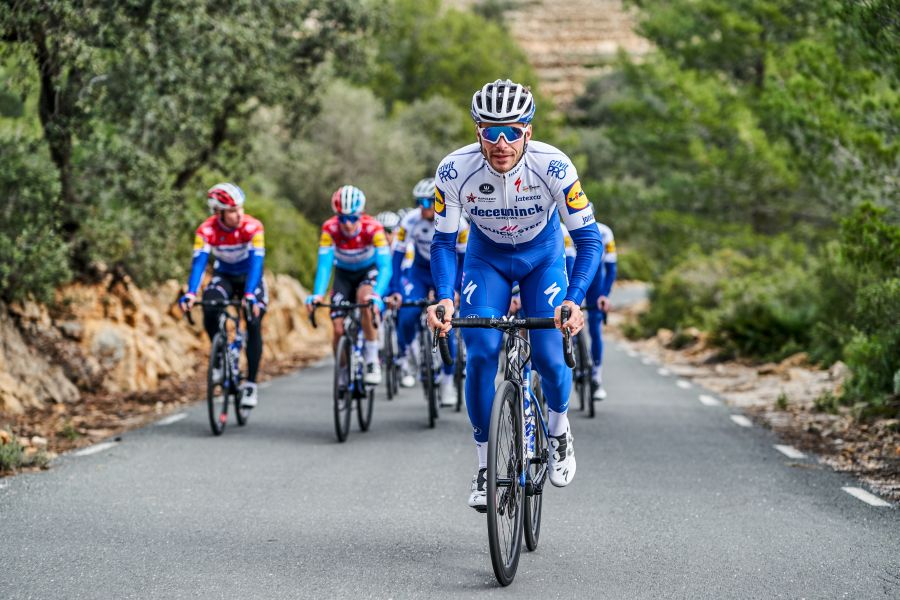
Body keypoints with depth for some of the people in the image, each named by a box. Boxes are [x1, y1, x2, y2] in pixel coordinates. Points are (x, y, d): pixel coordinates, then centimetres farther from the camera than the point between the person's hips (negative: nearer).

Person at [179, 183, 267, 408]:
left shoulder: (253, 227, -28)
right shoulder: (207, 230, -24)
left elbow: (256, 262, -37)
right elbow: (199, 262, -32)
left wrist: (249, 295, -51)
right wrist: (190, 293, -48)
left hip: (249, 277, -1)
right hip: (224, 276, 1)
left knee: (253, 326, -15)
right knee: (209, 312, -27)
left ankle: (251, 385, -5)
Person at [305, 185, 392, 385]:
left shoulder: (373, 228, -33)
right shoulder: (330, 229, -28)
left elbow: (385, 267, -38)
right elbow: (324, 265, -32)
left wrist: (376, 295, -55)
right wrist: (317, 295, -48)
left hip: (369, 271, -2)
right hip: (343, 273, 2)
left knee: (364, 298, -35)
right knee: (339, 329, -10)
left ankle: (372, 361, -21)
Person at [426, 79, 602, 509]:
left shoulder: (553, 167, -32)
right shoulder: (454, 171, -29)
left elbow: (588, 239, -26)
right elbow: (443, 242, -18)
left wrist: (574, 299, -41)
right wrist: (444, 298, -36)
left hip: (542, 257, 0)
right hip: (486, 257, 1)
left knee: (549, 356, -13)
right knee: (481, 353, -18)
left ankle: (559, 428, 21)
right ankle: (485, 465, -3)